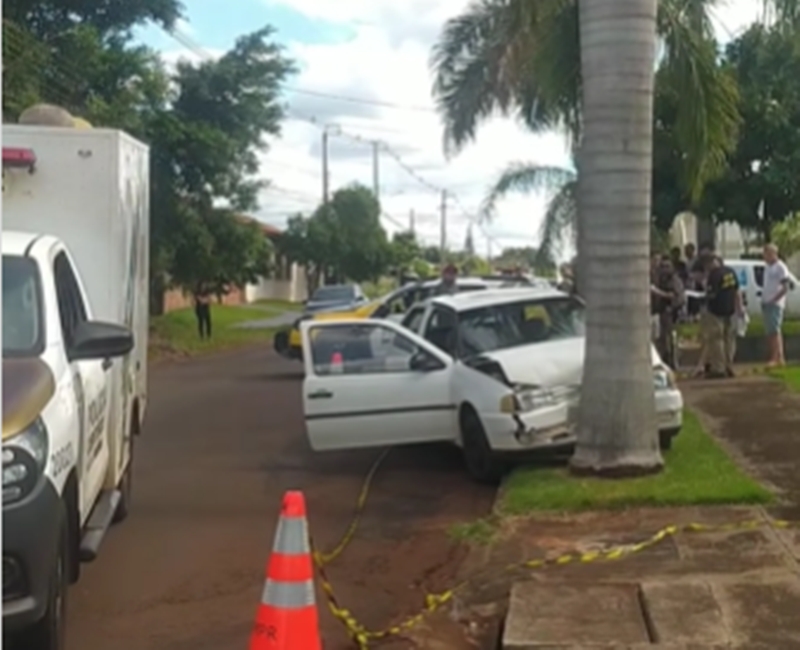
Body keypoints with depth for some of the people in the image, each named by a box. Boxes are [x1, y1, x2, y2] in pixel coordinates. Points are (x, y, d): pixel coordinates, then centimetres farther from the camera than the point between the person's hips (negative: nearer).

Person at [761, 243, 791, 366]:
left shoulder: (780, 267, -8)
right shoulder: (768, 267, 17)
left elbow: (785, 287, -13)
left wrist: (774, 300, -17)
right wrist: (764, 300, 10)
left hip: (776, 304, -8)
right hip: (766, 304, 8)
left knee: (775, 330, -15)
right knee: (769, 332, 7)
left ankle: (779, 357, -16)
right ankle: (773, 357, 11)